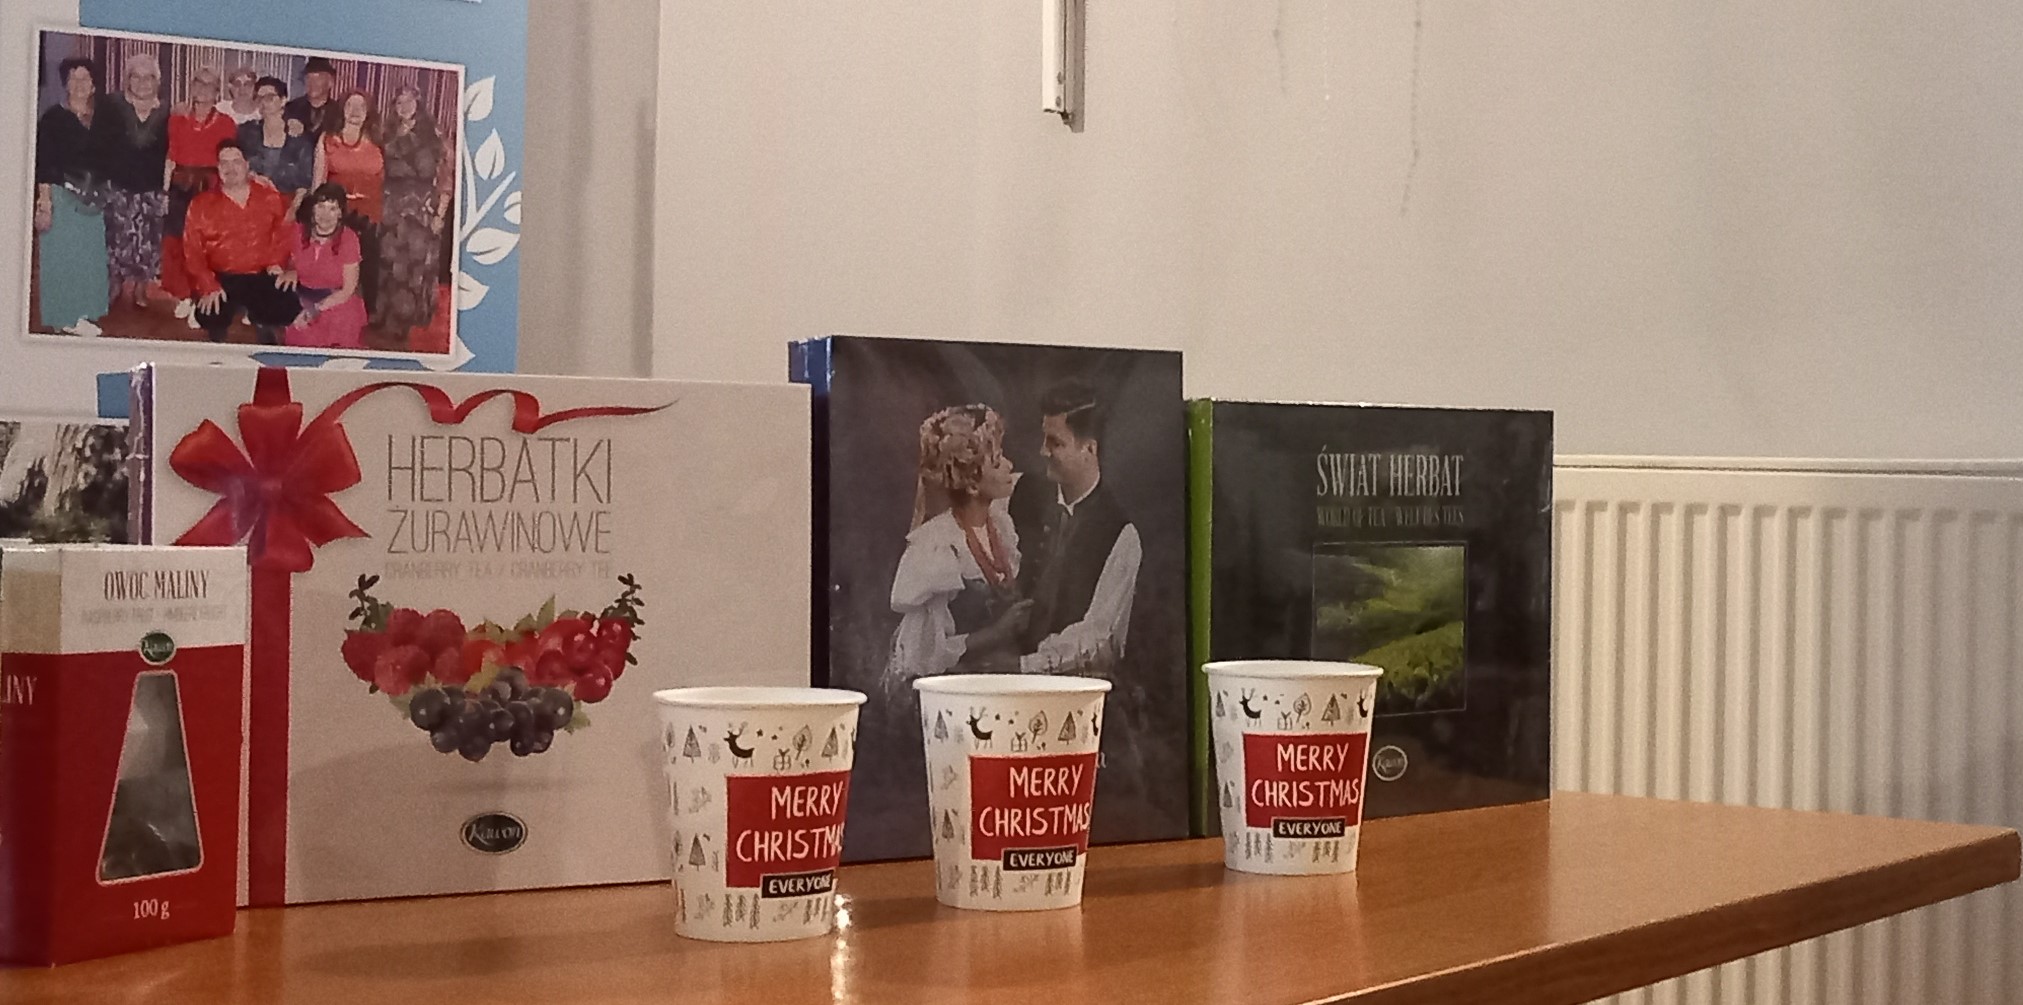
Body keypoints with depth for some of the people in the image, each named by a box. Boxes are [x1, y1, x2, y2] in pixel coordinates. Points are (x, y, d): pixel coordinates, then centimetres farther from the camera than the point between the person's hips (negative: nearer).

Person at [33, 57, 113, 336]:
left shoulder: (103, 117, 8)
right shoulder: (53, 118, -5)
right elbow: (43, 163, -8)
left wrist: (105, 194, 9)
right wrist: (44, 202, -15)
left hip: (94, 198, 5)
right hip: (62, 196, -4)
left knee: (90, 257, 4)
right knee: (61, 255, -1)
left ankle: (80, 315, 12)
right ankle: (62, 317, 4)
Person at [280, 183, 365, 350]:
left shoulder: (348, 239, -10)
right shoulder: (299, 232, 0)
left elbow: (348, 290, -6)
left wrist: (315, 309, -16)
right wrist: (290, 273, -10)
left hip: (338, 304, -3)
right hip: (302, 303, 3)